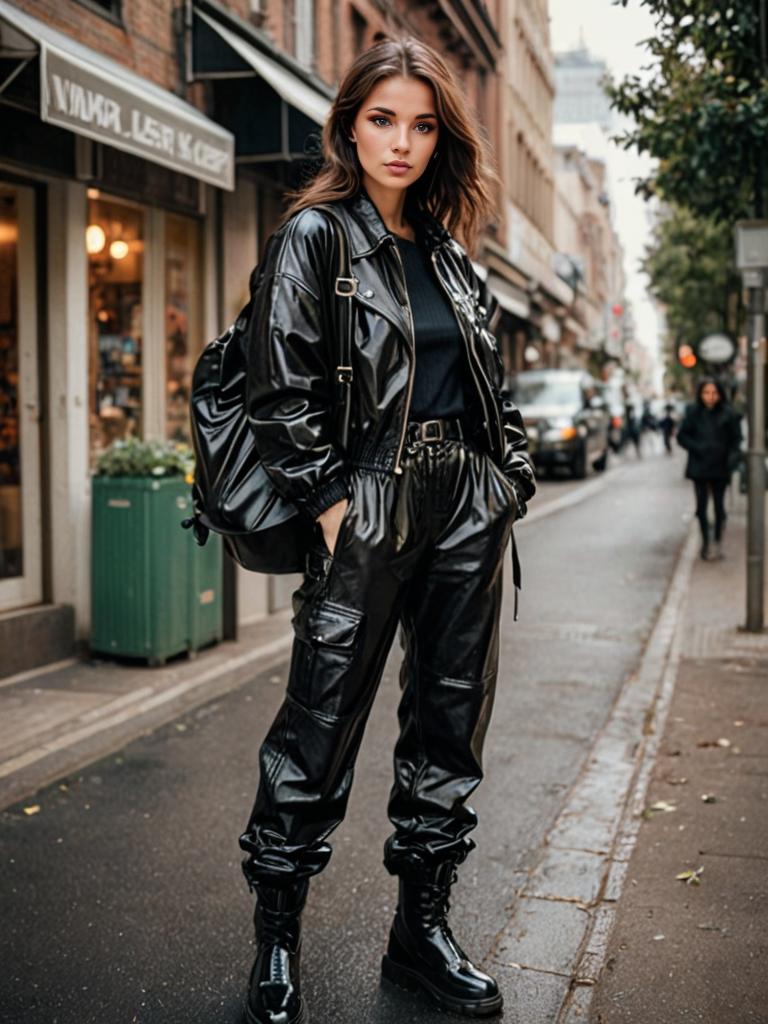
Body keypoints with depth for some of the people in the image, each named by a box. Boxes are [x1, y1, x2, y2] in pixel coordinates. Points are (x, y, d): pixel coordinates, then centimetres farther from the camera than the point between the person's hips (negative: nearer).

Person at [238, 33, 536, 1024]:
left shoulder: (447, 251, 16)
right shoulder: (312, 236, -1)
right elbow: (281, 392, -10)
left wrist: (510, 479, 9)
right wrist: (331, 503, -13)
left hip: (468, 506, 6)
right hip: (369, 503, -6)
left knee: (451, 717, 8)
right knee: (321, 725, -2)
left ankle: (421, 931, 22)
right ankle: (276, 940, 16)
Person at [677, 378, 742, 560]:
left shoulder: (728, 414, -4)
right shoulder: (693, 412, -2)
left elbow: (736, 439, 1)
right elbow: (681, 437, 1)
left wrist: (733, 456, -15)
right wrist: (697, 448, -13)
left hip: (720, 467, -1)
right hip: (699, 467, 1)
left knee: (719, 505, 4)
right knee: (701, 505, 5)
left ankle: (718, 543, 16)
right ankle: (705, 541, 19)